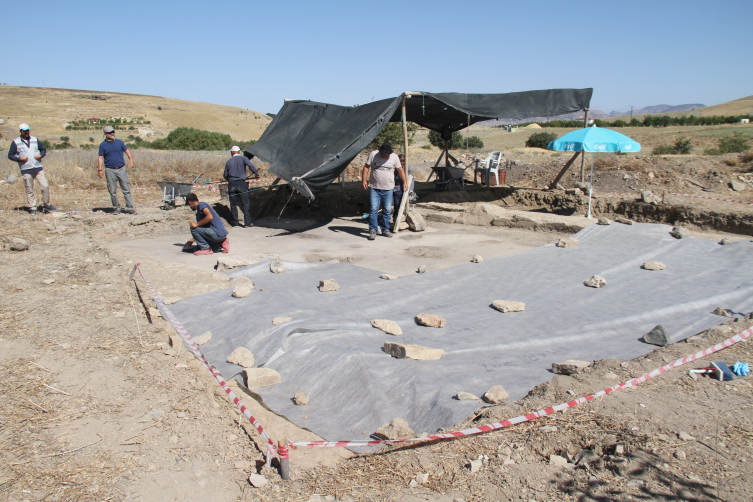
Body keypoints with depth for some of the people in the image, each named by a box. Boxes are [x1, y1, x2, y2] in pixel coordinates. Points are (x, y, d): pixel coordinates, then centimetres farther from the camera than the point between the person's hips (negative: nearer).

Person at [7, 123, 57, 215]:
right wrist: (20, 159, -12)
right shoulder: (15, 142, 3)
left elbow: (43, 149, 20)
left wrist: (41, 155, -1)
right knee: (29, 190, 2)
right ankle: (32, 208, 10)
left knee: (45, 186, -6)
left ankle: (46, 205, 7)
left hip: (38, 168, 2)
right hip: (26, 170, -2)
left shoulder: (35, 140, 11)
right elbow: (10, 155, 5)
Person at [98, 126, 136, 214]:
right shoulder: (103, 145, 3)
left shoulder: (119, 142, 8)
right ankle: (116, 208, 15)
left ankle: (129, 207, 2)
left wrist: (131, 159, -6)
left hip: (121, 169, 1)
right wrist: (100, 170, -4)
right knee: (112, 191, 4)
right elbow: (101, 158, 3)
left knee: (126, 189, -2)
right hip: (110, 170, -1)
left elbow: (126, 151, 12)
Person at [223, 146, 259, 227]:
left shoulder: (228, 162, 9)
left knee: (233, 204, 9)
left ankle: (235, 222, 12)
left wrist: (224, 175, 33)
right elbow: (250, 165, -18)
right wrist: (256, 173, -19)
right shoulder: (243, 158, 2)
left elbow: (225, 176, 12)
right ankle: (247, 222, -1)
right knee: (245, 204, 2)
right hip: (241, 183, -2)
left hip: (231, 184, 2)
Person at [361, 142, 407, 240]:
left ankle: (385, 229, 18)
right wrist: (363, 180, -8)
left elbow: (400, 170, 9)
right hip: (374, 188, -2)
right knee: (373, 209, -9)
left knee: (387, 210, 5)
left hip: (388, 189, 2)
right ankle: (372, 230, -3)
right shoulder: (373, 154, -1)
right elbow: (366, 167, 2)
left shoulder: (394, 157, 4)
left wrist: (405, 182, 3)